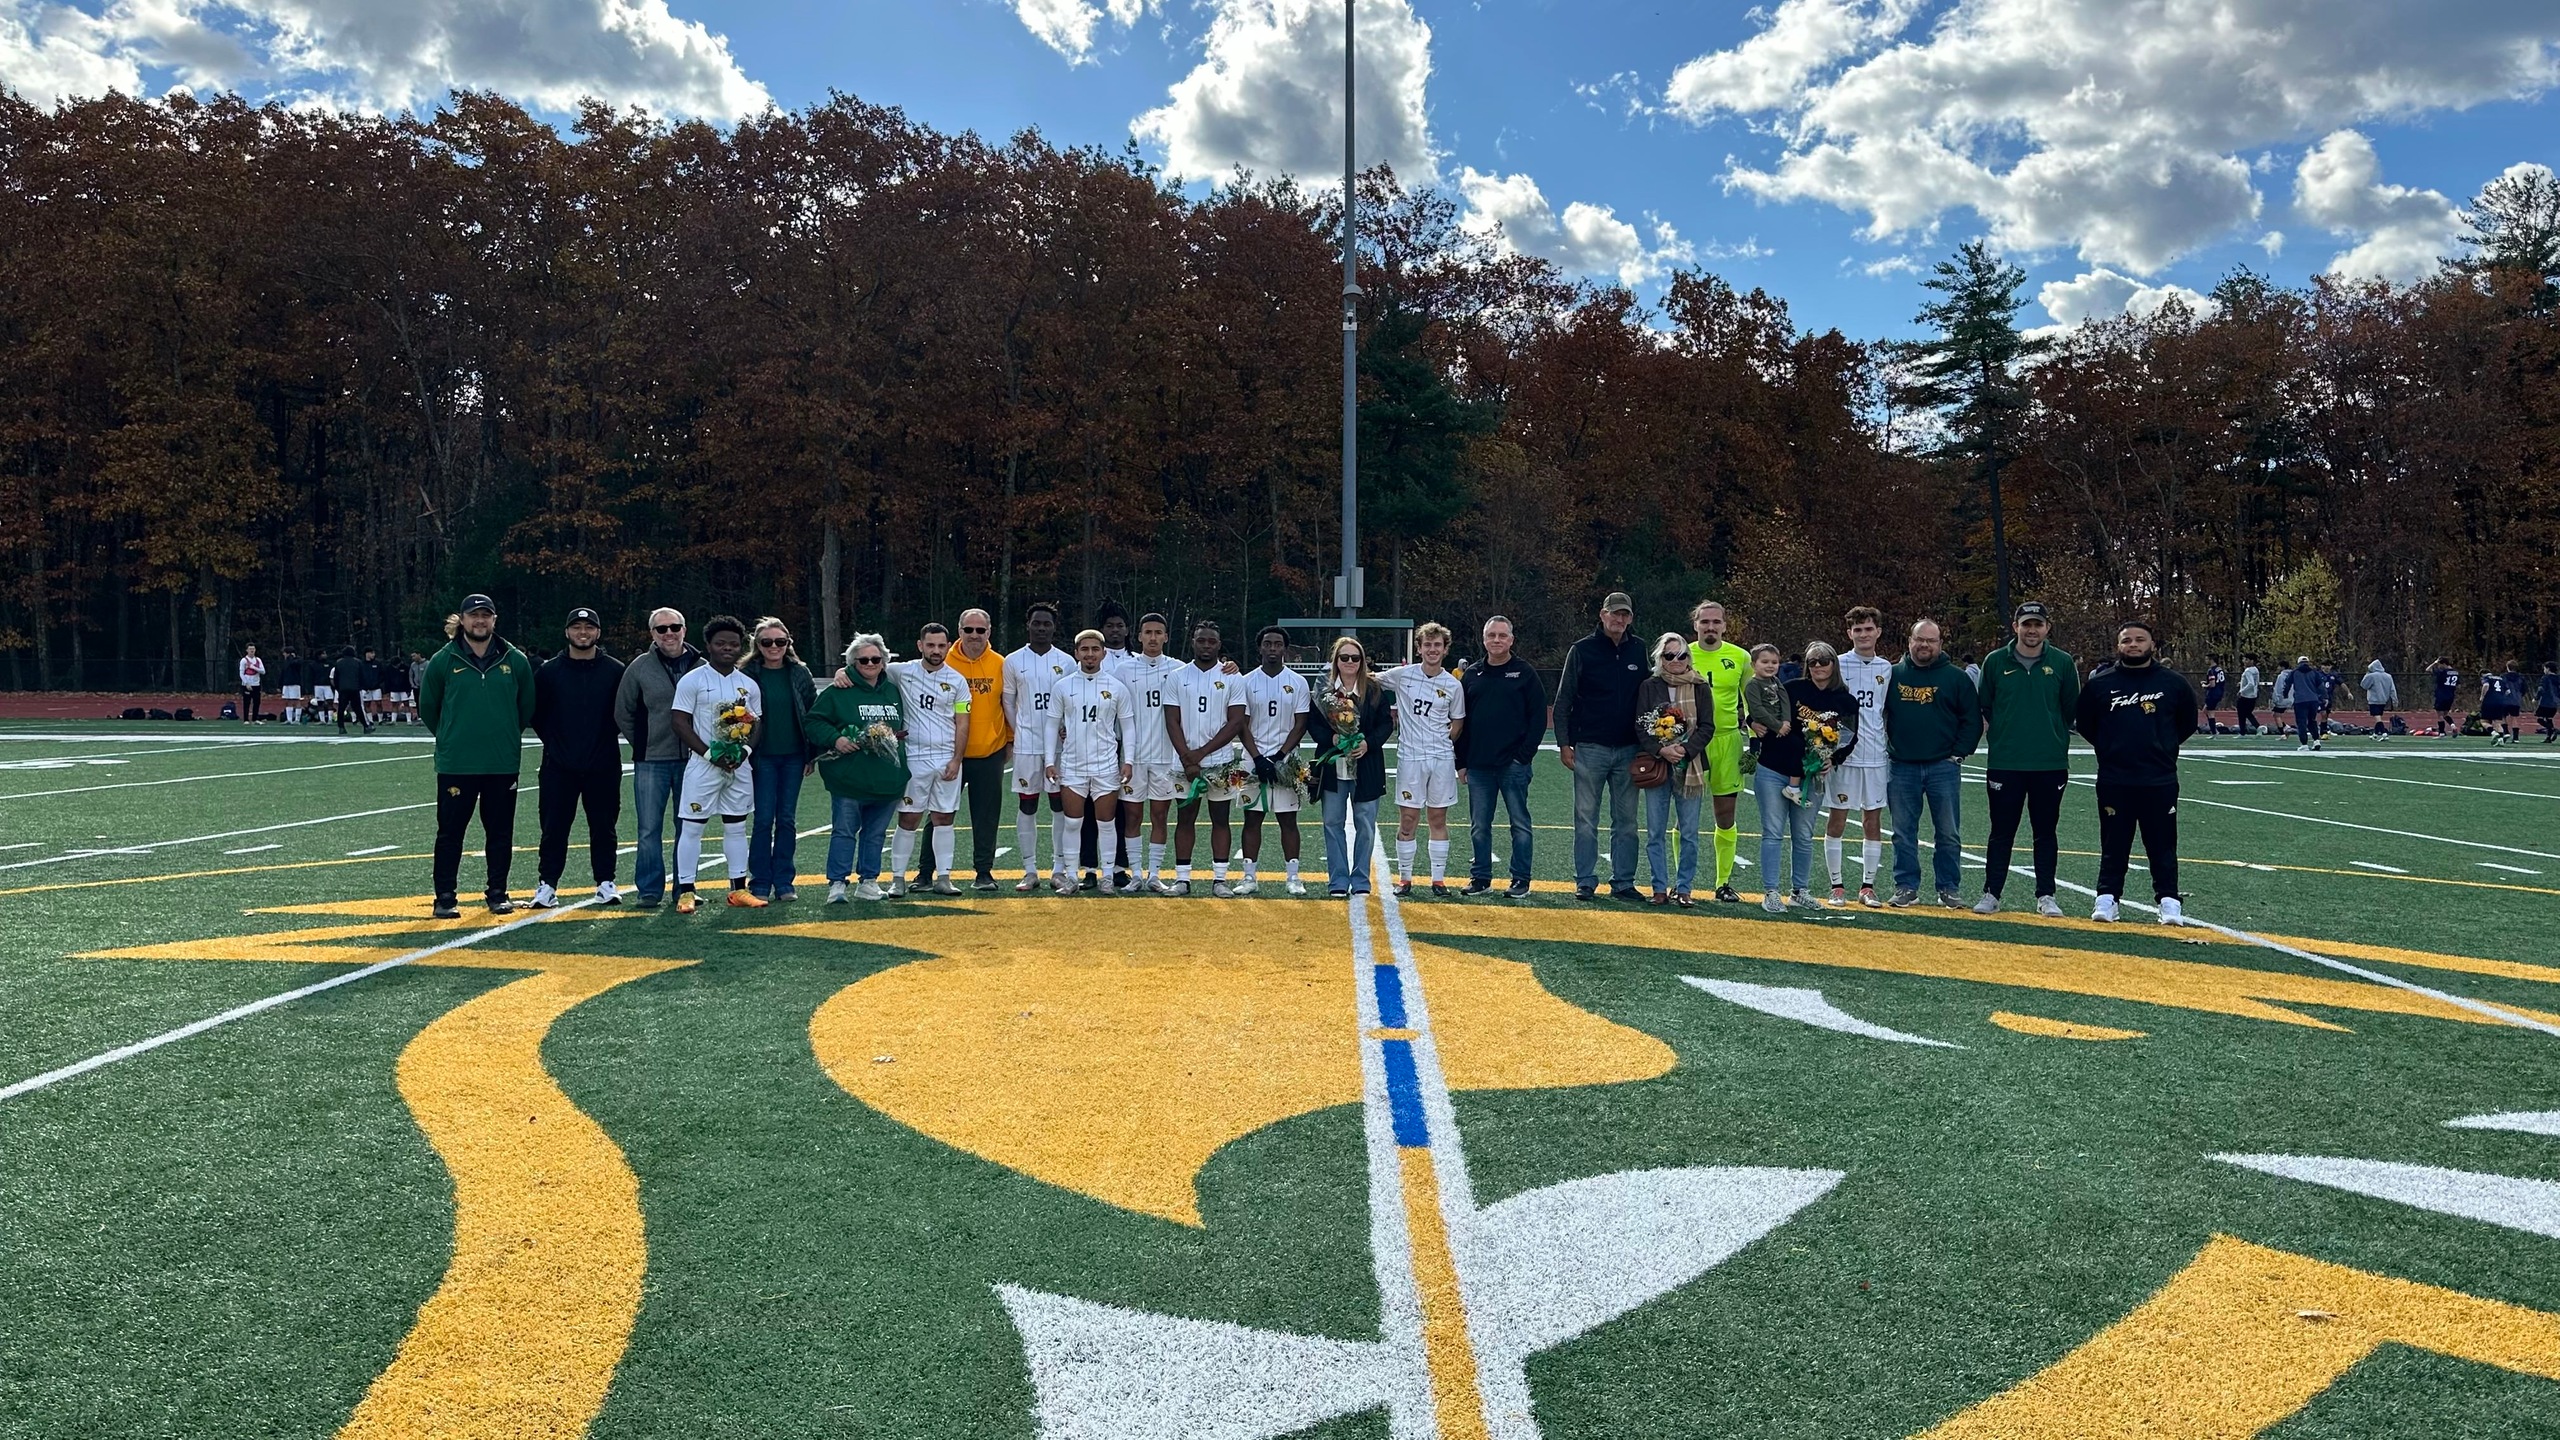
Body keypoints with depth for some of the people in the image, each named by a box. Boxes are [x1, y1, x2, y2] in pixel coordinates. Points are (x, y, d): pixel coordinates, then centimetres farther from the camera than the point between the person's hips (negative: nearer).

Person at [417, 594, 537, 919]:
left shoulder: (515, 661, 4)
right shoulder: (444, 660, 0)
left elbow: (527, 706, 16)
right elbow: (427, 707, 12)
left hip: (504, 764, 1)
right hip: (455, 765, -1)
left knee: (500, 832, 8)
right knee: (450, 832, 2)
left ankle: (497, 893, 19)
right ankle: (445, 897, 10)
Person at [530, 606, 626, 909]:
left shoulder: (615, 671, 2)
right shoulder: (549, 671, 3)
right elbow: (535, 711, 9)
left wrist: (607, 737, 4)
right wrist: (552, 739, 7)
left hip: (603, 766, 0)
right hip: (558, 767, 0)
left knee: (604, 826, 6)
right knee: (554, 827, 1)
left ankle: (605, 883, 14)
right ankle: (547, 885, 7)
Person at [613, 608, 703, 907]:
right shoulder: (640, 668, 1)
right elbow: (623, 713, 9)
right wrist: (642, 744, 5)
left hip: (691, 760, 1)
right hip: (651, 762, -1)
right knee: (649, 829, -1)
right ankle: (649, 890, 7)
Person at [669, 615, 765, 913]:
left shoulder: (750, 685, 10)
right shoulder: (693, 680, -4)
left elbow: (757, 724, 12)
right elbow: (679, 721, -9)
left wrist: (745, 750, -8)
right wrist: (710, 753, -16)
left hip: (740, 766, 5)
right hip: (703, 765, -5)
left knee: (736, 826, 10)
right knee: (691, 826, -3)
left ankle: (738, 889, 17)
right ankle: (685, 892, 1)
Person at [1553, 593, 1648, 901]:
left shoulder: (1640, 651, 8)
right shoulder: (1582, 650, -1)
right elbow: (1563, 700, 1)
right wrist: (1564, 743, -5)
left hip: (1628, 749, 3)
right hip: (1590, 748, -3)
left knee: (1626, 821, 6)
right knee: (1586, 819, 1)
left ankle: (1623, 882, 13)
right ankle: (1585, 882, 7)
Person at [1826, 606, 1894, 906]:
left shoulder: (1886, 669, 10)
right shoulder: (1837, 665, 0)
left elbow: (1889, 713, 17)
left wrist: (1892, 749, 13)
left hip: (1876, 755, 3)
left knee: (1873, 820, 5)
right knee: (1837, 820, 0)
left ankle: (1867, 886, 12)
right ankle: (1837, 885, 8)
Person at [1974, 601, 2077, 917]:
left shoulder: (2063, 663, 3)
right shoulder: (1996, 662, 2)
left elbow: (2072, 709, 9)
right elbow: (1984, 708, 10)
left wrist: (2055, 737, 3)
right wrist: (2000, 736, 4)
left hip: (2051, 764, 0)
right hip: (2004, 763, 0)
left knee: (2046, 832, 8)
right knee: (2001, 832, 5)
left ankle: (2046, 896, 16)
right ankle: (1991, 894, 12)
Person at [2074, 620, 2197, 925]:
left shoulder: (2173, 683, 1)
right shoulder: (2100, 683, 1)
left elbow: (2187, 723, 13)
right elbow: (2085, 722, 13)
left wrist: (2164, 746, 10)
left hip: (2160, 781, 0)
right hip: (2113, 781, 0)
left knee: (2162, 845, 4)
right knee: (2113, 845, 7)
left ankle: (2169, 901, 10)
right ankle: (2107, 899, 13)